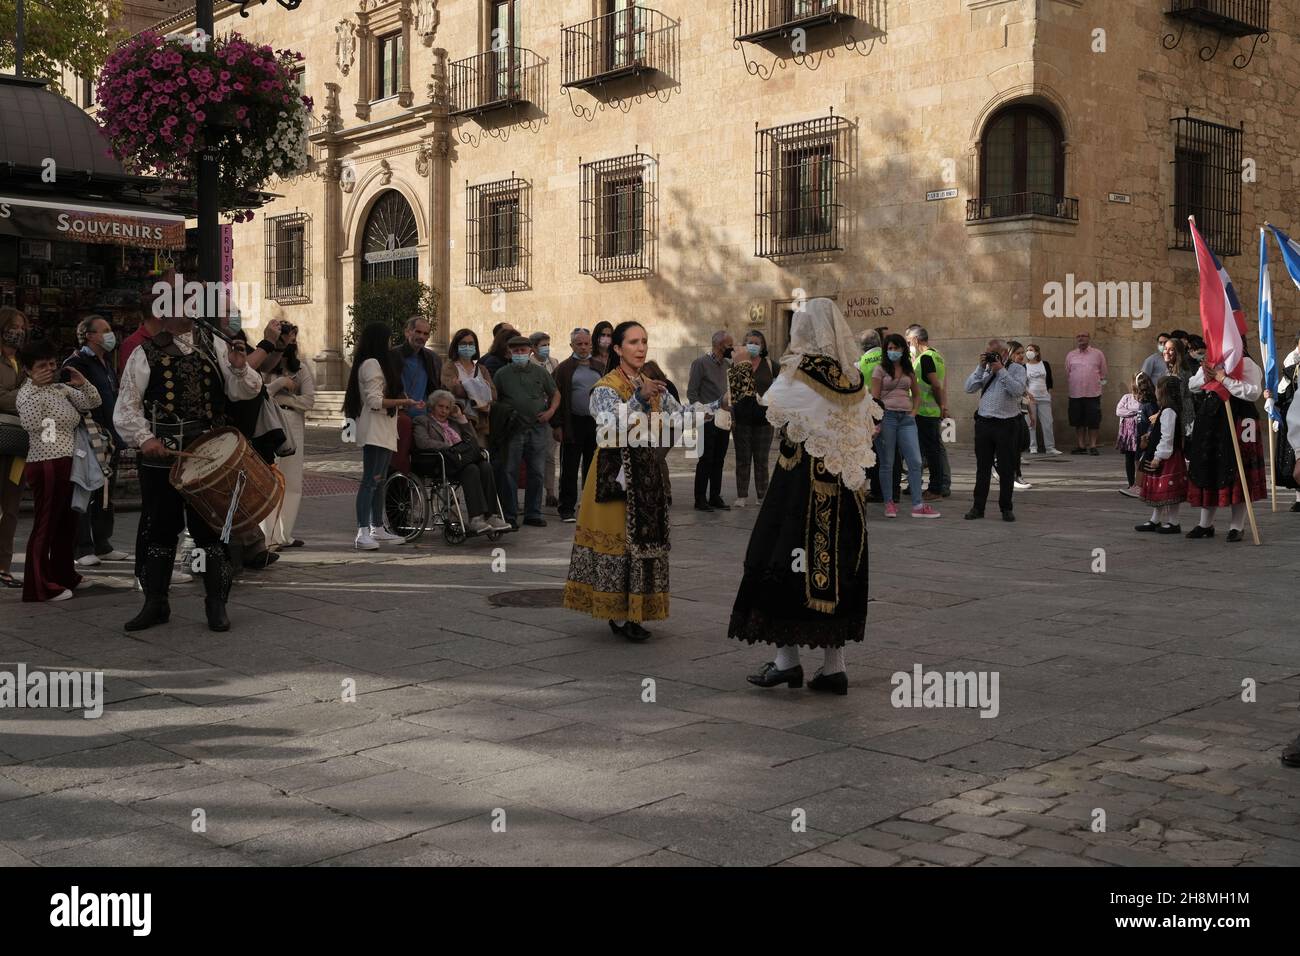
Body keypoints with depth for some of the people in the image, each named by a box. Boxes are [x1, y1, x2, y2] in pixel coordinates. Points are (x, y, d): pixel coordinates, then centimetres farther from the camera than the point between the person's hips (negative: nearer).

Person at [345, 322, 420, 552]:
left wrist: (401, 403, 16)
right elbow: (375, 401, -18)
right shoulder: (372, 364, -12)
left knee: (379, 480, 15)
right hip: (374, 431, -11)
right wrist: (404, 402, -17)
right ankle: (363, 533, -19)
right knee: (370, 480, -15)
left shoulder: (377, 363, 21)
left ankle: (377, 528, 24)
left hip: (384, 433, 11)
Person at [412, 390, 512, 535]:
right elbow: (424, 443, -7)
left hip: (463, 459, 5)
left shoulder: (454, 422, 32)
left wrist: (461, 418, 18)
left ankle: (491, 516, -35)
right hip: (442, 463, -5)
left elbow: (474, 441, 22)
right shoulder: (422, 422, 15)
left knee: (485, 467, -28)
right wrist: (451, 448, -13)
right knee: (471, 469, -35)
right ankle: (476, 518, -44)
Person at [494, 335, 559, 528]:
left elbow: (555, 393, 16)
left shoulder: (540, 372, 9)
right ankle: (510, 515, 4)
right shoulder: (502, 374, 4)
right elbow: (493, 400, 8)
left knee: (537, 472, 6)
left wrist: (551, 411, 0)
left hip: (538, 428, 2)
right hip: (512, 430, -2)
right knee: (510, 473, -2)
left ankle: (533, 513, 16)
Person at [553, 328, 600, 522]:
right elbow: (557, 397, -3)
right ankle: (567, 508, 3)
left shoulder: (599, 368, 13)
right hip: (573, 424, -4)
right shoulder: (564, 368, 1)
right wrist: (557, 426, -11)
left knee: (592, 468, 10)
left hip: (596, 423, 4)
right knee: (569, 469, -1)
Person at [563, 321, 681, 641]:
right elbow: (611, 428, -25)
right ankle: (620, 616, 3)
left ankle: (632, 612, 16)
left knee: (644, 537, 7)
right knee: (618, 537, -4)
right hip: (615, 470, -7)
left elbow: (679, 418, 11)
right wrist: (639, 399, -34)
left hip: (646, 471, 7)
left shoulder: (652, 386, 12)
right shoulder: (606, 387, -9)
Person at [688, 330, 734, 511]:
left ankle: (715, 498, 15)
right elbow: (691, 393, -9)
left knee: (719, 460, 9)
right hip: (708, 420, -6)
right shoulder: (700, 363, -6)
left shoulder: (727, 364, 13)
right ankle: (700, 500, 3)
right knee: (706, 460, -3)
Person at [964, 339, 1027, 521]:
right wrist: (981, 367, -4)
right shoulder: (985, 370, 12)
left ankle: (1006, 508, 12)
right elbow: (969, 388, 1)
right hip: (984, 423, 4)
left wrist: (1001, 370, -13)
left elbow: (1018, 390, -16)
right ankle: (978, 507, 14)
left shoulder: (1016, 369, 1)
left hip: (1007, 424, -4)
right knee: (982, 467, 8)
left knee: (1006, 469, 3)